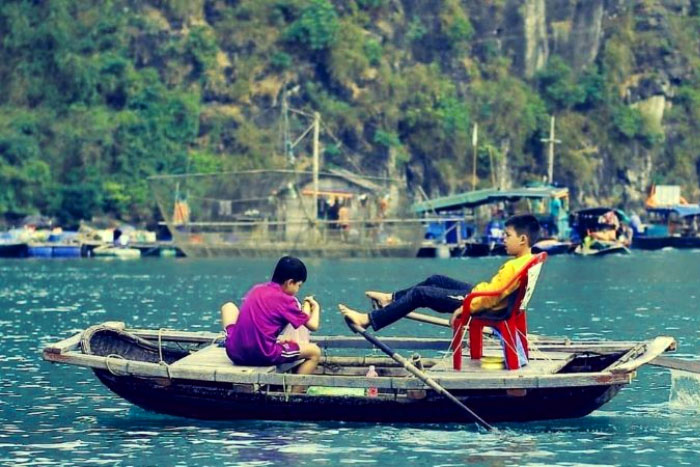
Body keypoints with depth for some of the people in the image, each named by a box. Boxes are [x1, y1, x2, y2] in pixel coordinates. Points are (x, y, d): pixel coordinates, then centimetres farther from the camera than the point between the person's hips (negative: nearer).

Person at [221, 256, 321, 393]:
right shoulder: (286, 300, -4)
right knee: (315, 352, 10)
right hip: (265, 356, -6)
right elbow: (313, 325, 0)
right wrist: (316, 307, 22)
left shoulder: (256, 289, 12)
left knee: (229, 306, 31)